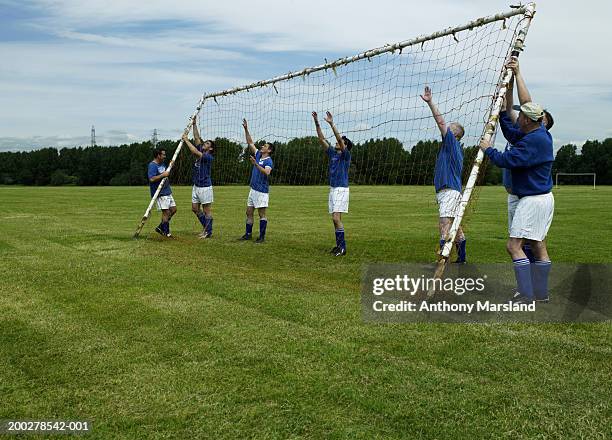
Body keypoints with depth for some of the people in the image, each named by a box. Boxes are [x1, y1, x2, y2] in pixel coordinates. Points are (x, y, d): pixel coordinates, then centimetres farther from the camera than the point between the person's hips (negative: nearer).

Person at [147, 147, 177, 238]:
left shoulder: (162, 164, 14)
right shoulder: (152, 165, -15)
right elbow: (152, 179, -27)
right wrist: (163, 175, -22)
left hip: (167, 192, 10)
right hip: (160, 193, -10)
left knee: (173, 209, 11)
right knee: (166, 212, -7)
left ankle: (160, 227, 20)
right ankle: (166, 233, 4)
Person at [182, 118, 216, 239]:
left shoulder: (209, 157, -13)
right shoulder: (200, 152, 10)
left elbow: (195, 152, -25)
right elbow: (197, 138, 11)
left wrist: (186, 141, -18)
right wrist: (194, 124, 7)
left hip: (205, 187, -9)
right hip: (196, 186, 9)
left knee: (207, 210, -2)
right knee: (195, 208, 13)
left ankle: (208, 232, 3)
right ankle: (205, 226, 26)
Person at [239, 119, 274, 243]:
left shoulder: (269, 161, -12)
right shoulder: (258, 155, 10)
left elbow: (267, 172, -31)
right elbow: (250, 142, 15)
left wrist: (256, 164, -35)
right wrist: (246, 129, 8)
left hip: (262, 191, -8)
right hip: (253, 189, 8)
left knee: (261, 214, -3)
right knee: (249, 212, 11)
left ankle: (262, 236, 2)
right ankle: (248, 233, 19)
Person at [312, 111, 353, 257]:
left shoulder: (346, 155, -6)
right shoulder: (332, 153, 13)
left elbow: (340, 139, -21)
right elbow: (321, 139, 11)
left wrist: (331, 124, -26)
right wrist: (316, 122, 4)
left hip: (341, 190, -8)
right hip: (332, 189, 8)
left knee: (336, 218, -15)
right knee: (336, 219, 9)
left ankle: (342, 247, -11)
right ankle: (339, 245, 14)